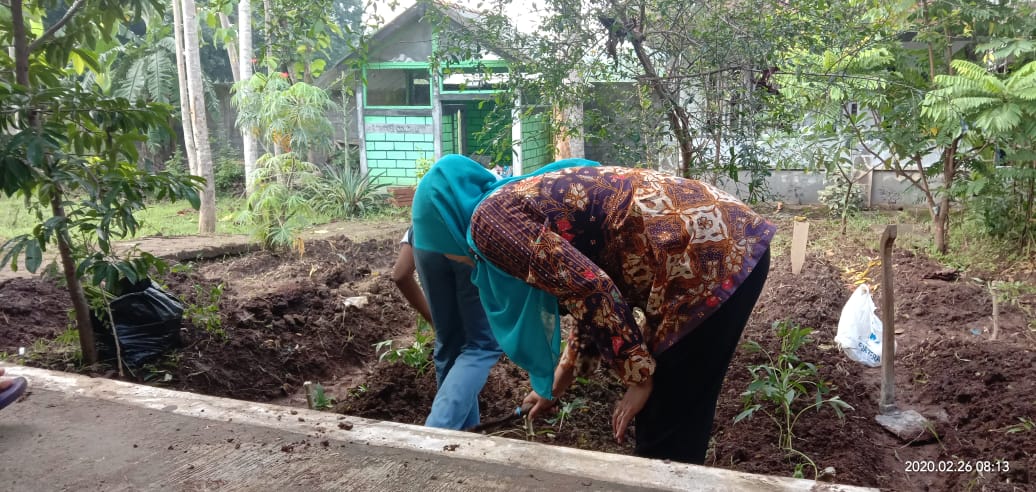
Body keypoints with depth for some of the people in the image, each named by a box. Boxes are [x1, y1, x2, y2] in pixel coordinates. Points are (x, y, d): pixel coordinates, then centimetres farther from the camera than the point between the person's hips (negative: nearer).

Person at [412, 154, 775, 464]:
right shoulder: (523, 199, 21)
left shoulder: (489, 219, -6)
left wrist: (640, 377, -6)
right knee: (677, 415, 22)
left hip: (704, 255, -9)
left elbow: (590, 290, -16)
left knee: (665, 425, 5)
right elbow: (594, 287, 29)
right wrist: (563, 376, 35)